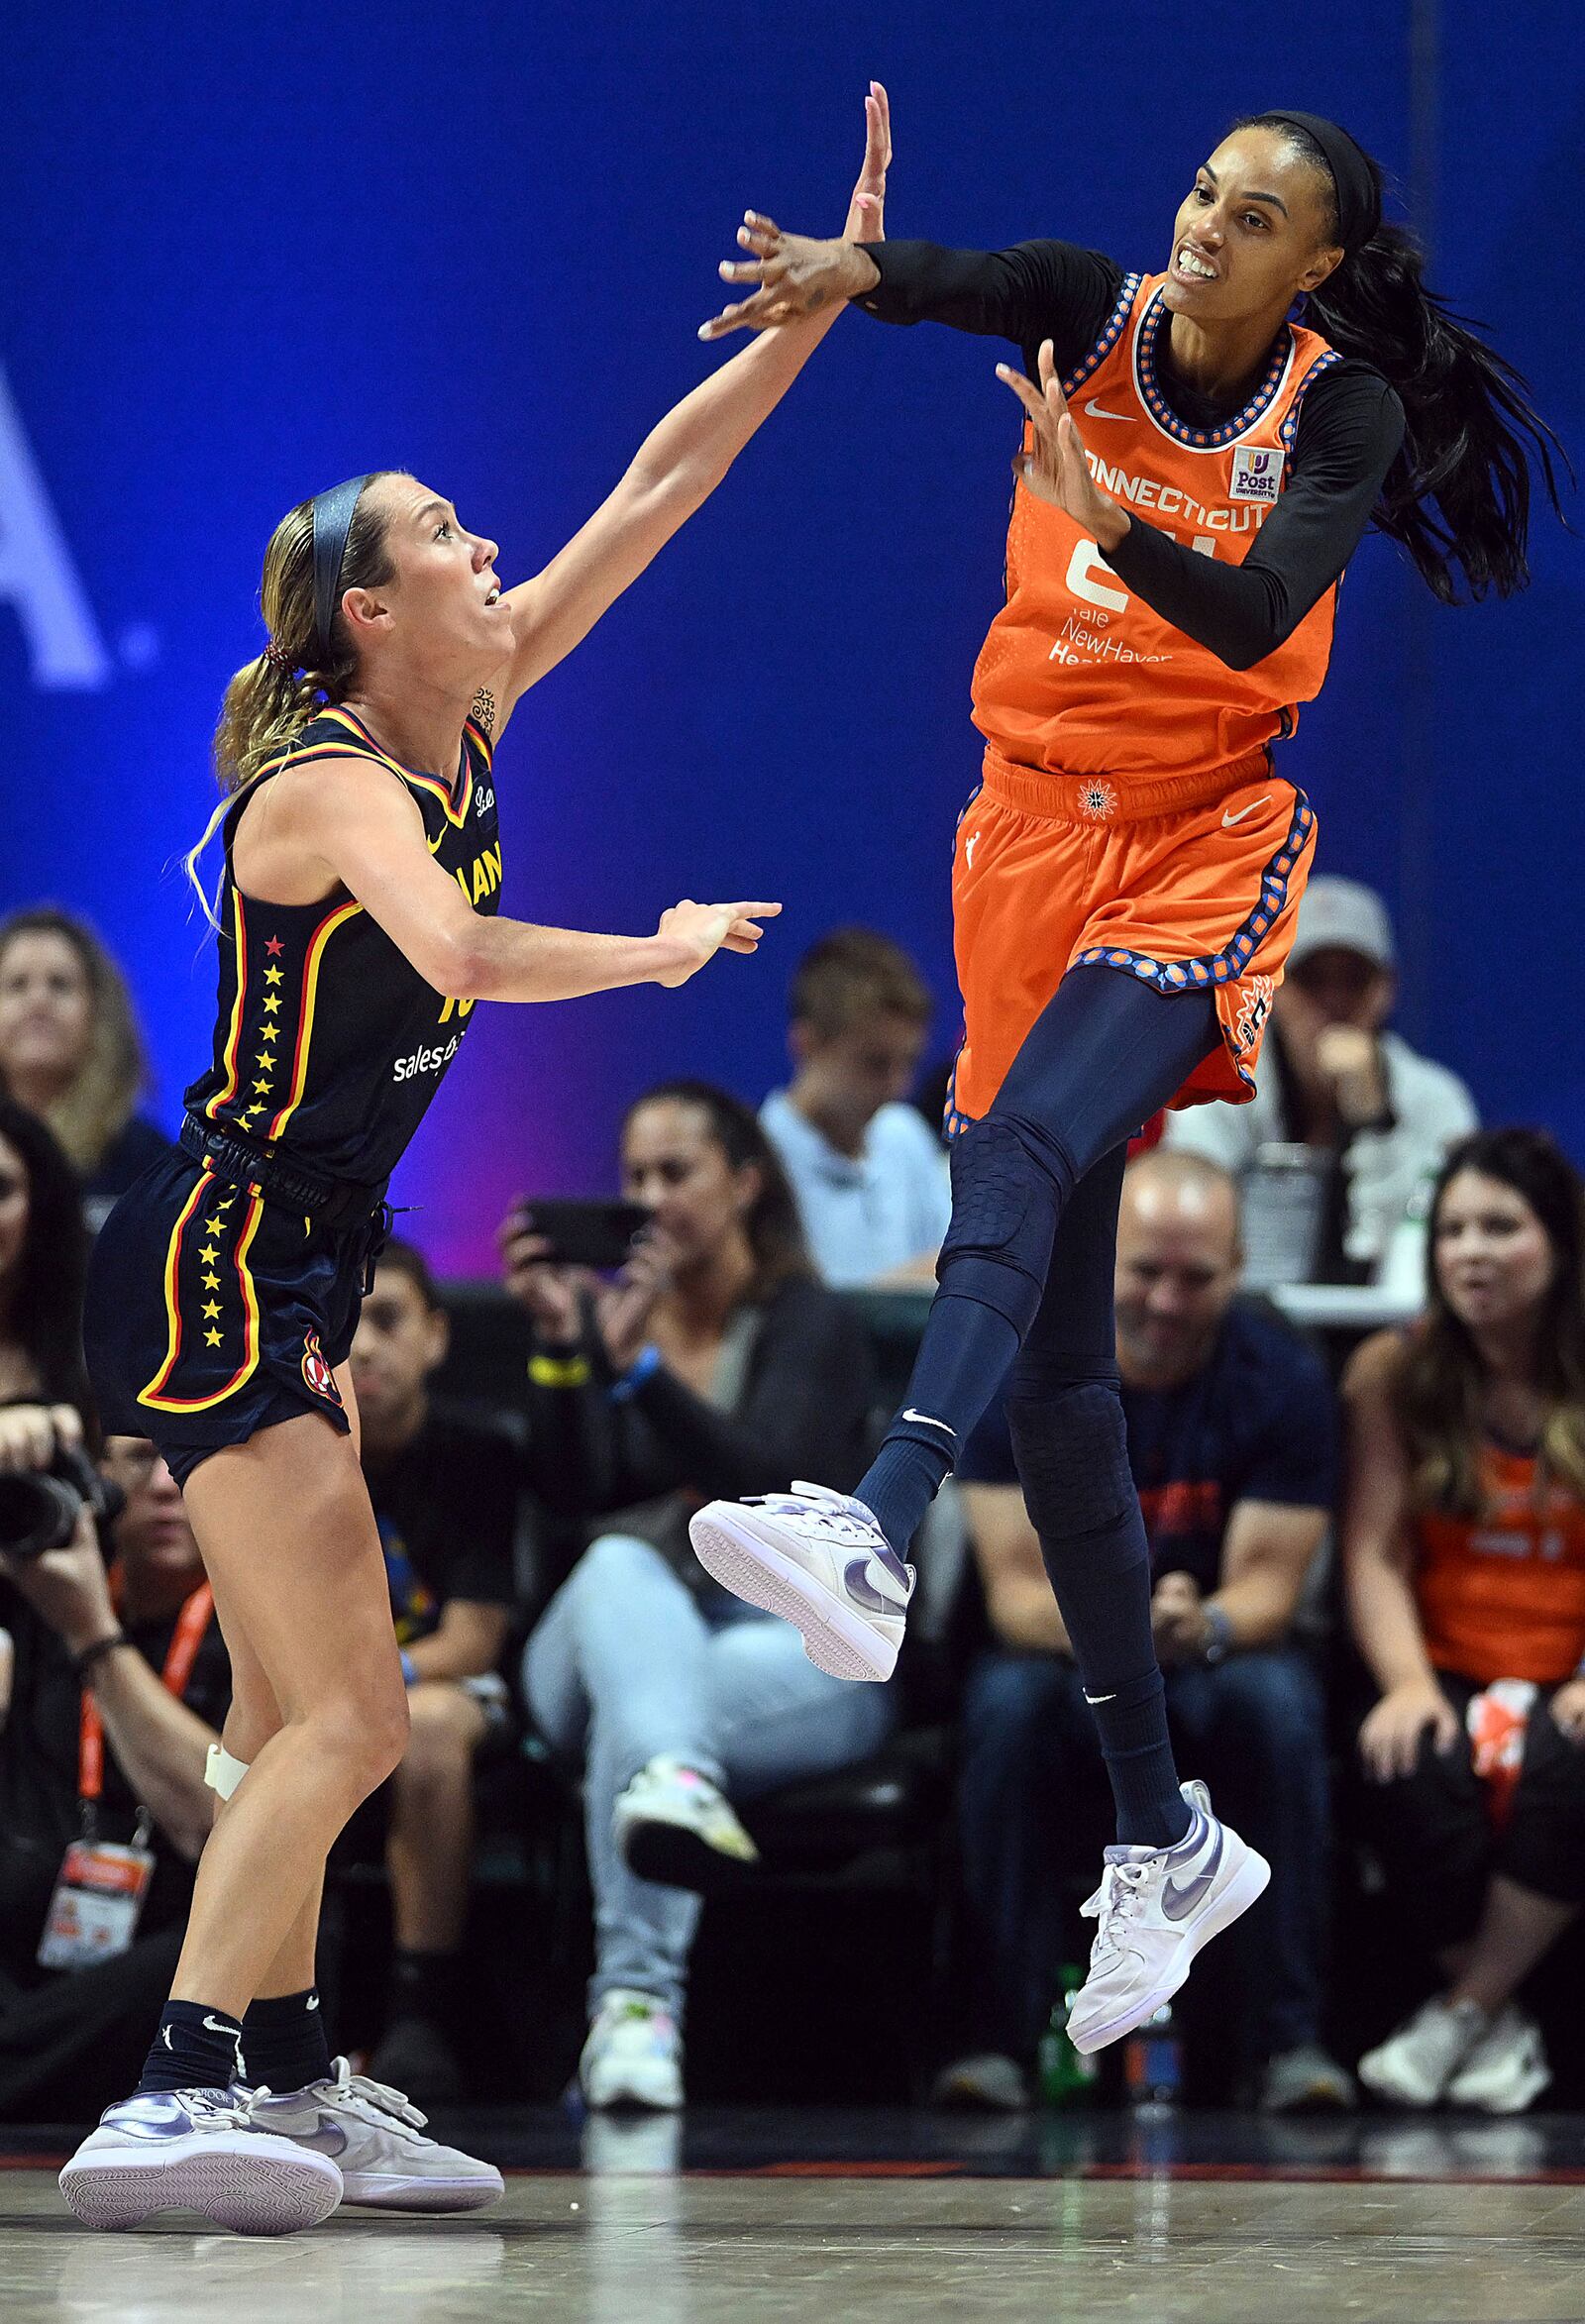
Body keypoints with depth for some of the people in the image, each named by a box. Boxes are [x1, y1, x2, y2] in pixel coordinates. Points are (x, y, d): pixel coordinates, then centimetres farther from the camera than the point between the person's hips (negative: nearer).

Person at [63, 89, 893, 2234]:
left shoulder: (469, 715, 7)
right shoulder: (330, 782, -17)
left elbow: (659, 485, 9)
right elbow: (459, 955, -38)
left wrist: (833, 289, 7)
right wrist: (664, 951, -22)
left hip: (294, 1265, 9)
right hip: (222, 1265, -9)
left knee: (294, 1713, 13)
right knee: (350, 1715, -16)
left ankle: (282, 2083, 19)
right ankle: (172, 2103, -21)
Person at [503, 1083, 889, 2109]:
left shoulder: (812, 1326, 6)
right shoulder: (605, 1311, 18)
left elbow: (768, 1486, -15)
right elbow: (581, 1491, 0)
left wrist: (640, 1367, -27)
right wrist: (559, 1344, -15)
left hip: (796, 1651, -2)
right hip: (608, 1647, 2)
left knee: (629, 1715, -41)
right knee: (620, 1566, -40)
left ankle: (638, 2000, -58)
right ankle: (678, 1780, -73)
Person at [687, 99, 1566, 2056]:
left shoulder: (1344, 410, -6)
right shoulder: (1093, 316, 1)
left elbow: (1260, 614, -23)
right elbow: (963, 281, -21)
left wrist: (1108, 524, -41)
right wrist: (855, 267, -43)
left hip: (1203, 850, -4)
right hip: (1038, 840, 4)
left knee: (1022, 1161, -33)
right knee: (1057, 1362, 3)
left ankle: (873, 1548, -56)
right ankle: (1162, 1838, 10)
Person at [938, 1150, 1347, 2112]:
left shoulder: (1282, 1374, -9)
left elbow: (1267, 1586, -14)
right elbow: (1015, 1588, -15)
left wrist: (1206, 1625, -39)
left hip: (1219, 1654, 0)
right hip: (1071, 1652, 0)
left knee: (1278, 1700, -34)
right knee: (1009, 1702, -34)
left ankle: (1289, 2035, -29)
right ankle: (1006, 2034, -30)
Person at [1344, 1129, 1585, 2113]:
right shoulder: (1394, 1373, 8)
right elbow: (1376, 1553, 0)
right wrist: (1406, 1683, -17)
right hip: (1450, 1671, 1)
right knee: (1419, 1772, -33)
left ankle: (1462, 2013, -18)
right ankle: (1503, 2029, -13)